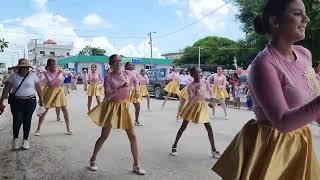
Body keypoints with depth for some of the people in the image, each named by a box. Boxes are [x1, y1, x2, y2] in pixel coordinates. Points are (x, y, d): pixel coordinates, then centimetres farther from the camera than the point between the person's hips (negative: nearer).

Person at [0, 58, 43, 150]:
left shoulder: (33, 75, 0)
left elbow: (39, 88, 5)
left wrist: (41, 99, 8)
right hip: (16, 102, 0)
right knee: (17, 120, -6)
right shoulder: (13, 76, 1)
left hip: (30, 101, 0)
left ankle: (25, 140, 18)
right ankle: (15, 138, 20)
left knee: (27, 120, 2)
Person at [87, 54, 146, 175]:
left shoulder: (128, 73, 0)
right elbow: (108, 95, -19)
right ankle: (93, 160, 27)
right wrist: (121, 87, -27)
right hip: (112, 107, -3)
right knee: (104, 136, 5)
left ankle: (136, 165, 14)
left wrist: (136, 90, 8)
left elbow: (135, 80, 23)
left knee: (132, 136, 2)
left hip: (124, 107, 4)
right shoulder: (108, 77, -11)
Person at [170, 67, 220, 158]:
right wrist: (195, 92, -32)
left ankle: (213, 150, 10)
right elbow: (190, 100, -18)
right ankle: (174, 146, 14)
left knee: (209, 128, -2)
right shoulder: (190, 86, -12)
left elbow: (210, 91, 14)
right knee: (183, 126, 3)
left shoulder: (205, 82, -4)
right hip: (192, 106, -2)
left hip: (202, 106, 2)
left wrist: (212, 101, 5)